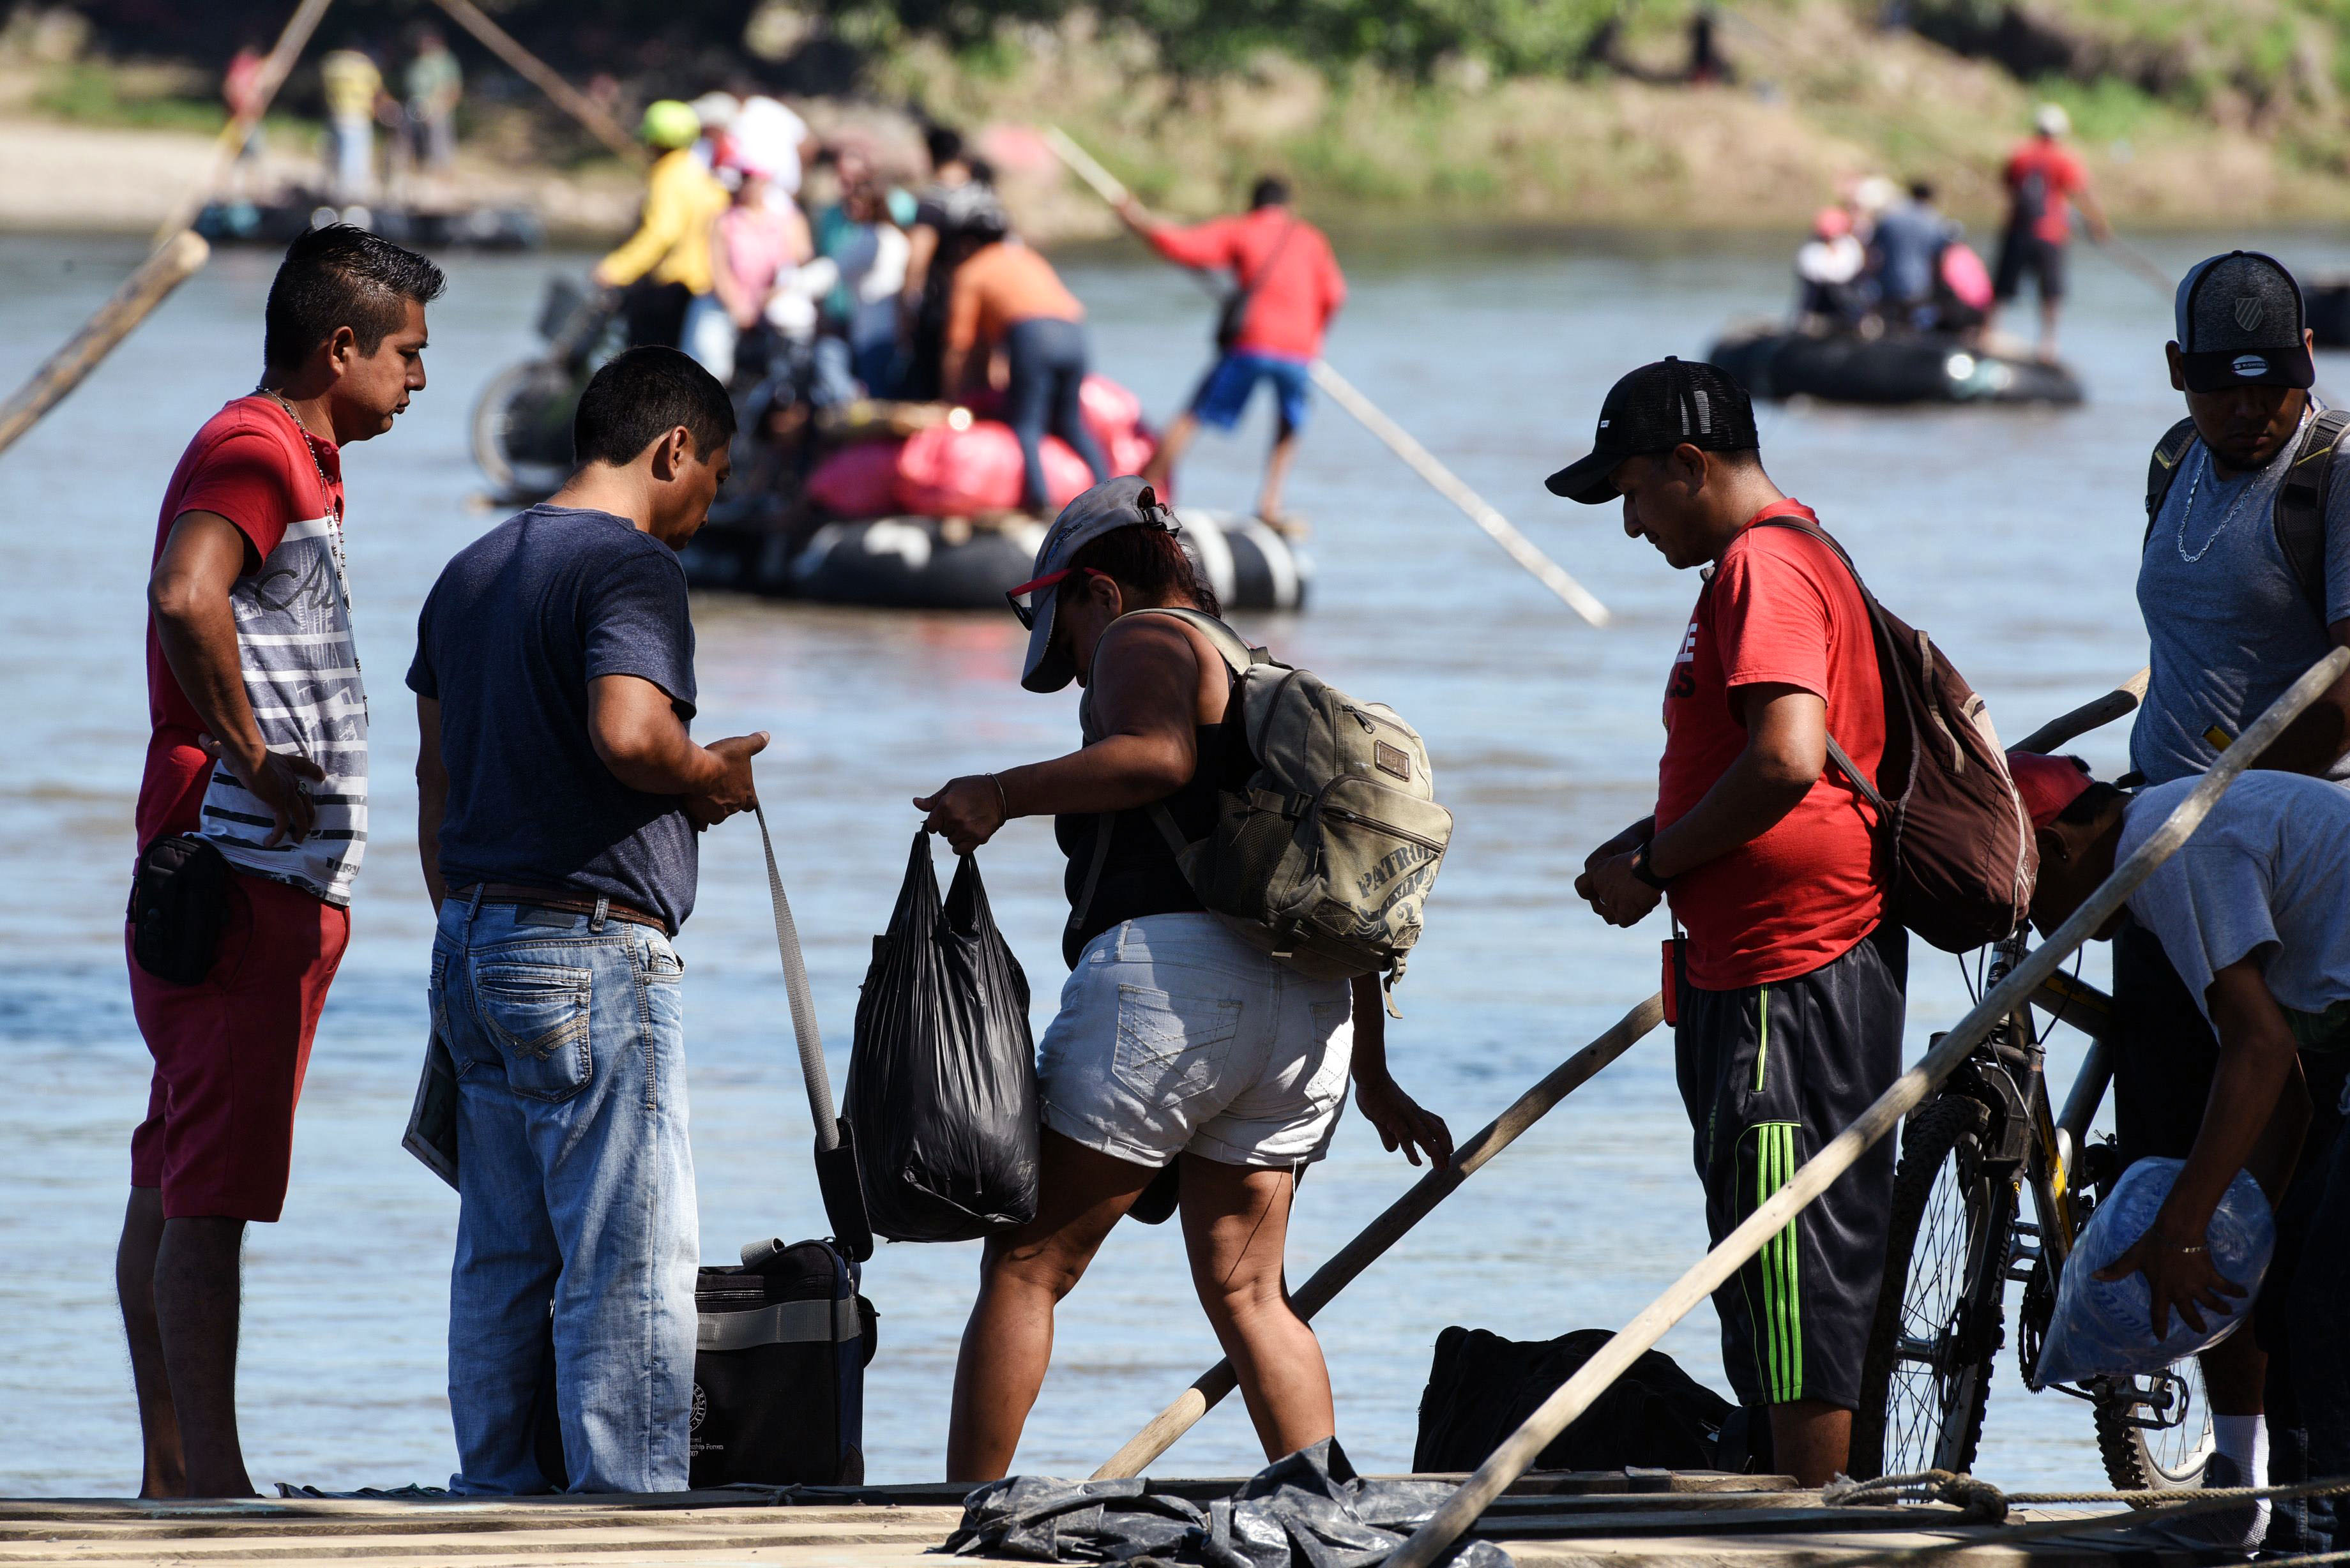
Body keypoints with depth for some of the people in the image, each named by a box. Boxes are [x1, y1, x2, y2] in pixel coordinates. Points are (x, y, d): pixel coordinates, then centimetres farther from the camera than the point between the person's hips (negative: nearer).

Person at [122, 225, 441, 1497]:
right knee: (208, 1197, -9)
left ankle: (174, 1475, 14)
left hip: (274, 880, 10)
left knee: (174, 1187, 10)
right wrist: (254, 759, -23)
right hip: (250, 880, -10)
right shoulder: (257, 457, -13)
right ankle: (211, 1480, -10)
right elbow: (184, 596, -32)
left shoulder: (287, 460, 20)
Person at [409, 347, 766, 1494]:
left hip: (475, 938, 9)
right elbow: (628, 731, -27)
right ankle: (627, 1497, -9)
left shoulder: (472, 572, 17)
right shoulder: (632, 565, -11)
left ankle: (495, 1491, 13)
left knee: (503, 1260, 11)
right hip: (593, 947, -9)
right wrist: (711, 777, -7)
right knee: (634, 1257, -6)